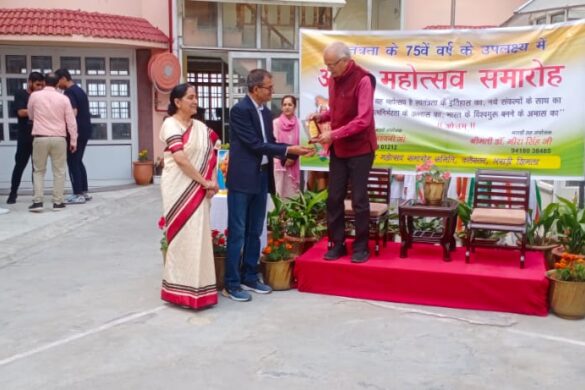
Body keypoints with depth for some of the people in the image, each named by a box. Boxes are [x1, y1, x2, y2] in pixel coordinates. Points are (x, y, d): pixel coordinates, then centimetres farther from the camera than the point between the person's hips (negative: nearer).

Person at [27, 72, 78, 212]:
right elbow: (71, 121, 0)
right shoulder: (63, 98, 0)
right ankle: (57, 202, 6)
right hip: (59, 138, 0)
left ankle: (37, 201, 3)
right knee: (59, 171, 7)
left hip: (40, 138, 0)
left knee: (38, 171, 10)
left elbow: (31, 116, 17)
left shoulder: (34, 96, 1)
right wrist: (73, 140, 7)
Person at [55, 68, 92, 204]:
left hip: (76, 132, -9)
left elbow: (73, 112, -24)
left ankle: (78, 195, -3)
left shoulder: (69, 92, -13)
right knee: (78, 162, 16)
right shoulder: (79, 90, 16)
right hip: (85, 131, 9)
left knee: (72, 163, -4)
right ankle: (84, 192, 18)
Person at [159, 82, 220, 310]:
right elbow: (180, 159, -16)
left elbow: (211, 155, 8)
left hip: (198, 189, 6)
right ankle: (182, 288, 7)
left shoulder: (201, 127, 12)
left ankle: (197, 286, 17)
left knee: (198, 236, 7)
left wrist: (212, 182, -7)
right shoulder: (171, 124, -7)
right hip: (179, 189, -6)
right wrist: (205, 181, -13)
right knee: (183, 236, -2)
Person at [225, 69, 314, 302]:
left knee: (255, 232, 14)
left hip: (261, 177, 8)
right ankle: (232, 284, 6)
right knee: (237, 232, -2)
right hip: (242, 178, -8)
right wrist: (288, 150, -17)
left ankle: (250, 277, 24)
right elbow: (255, 144, -18)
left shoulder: (266, 112, 13)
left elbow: (269, 143, 13)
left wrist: (294, 152, -1)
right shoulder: (240, 110, -13)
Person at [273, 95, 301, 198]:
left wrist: (293, 158, -9)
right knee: (279, 191, -3)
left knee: (293, 190, 4)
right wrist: (285, 158, -10)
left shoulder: (298, 123, 3)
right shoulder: (276, 122, -2)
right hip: (279, 162, -2)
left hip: (294, 163, 2)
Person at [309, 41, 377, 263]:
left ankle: (361, 247, 13)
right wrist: (321, 116, -2)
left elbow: (363, 120, -22)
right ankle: (337, 244, 18)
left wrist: (333, 134, -25)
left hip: (360, 149, -7)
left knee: (359, 199, 0)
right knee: (334, 198, 7)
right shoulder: (334, 79, 7)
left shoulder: (363, 80, -17)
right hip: (338, 149, 7)